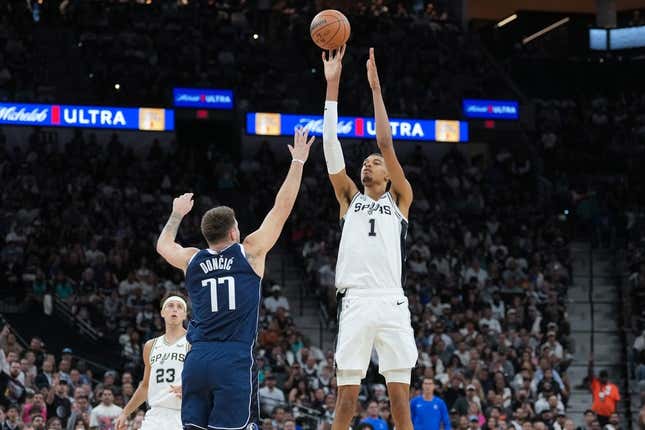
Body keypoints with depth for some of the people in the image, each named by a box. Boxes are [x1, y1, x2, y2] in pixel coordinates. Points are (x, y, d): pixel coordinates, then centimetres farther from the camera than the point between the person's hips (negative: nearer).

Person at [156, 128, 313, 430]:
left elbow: (163, 244, 37)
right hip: (234, 360, -4)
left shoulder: (192, 260, 14)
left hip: (197, 358, 4)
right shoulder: (250, 252, 4)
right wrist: (298, 162, 17)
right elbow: (282, 207, 9)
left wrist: (177, 214, 54)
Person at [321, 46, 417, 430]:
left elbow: (386, 143, 5)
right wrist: (332, 85, 5)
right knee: (347, 399, -2)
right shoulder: (349, 197, 19)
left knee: (401, 398, -1)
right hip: (355, 303, 1)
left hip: (392, 304, -1)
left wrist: (375, 87, 3)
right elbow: (331, 145, 10)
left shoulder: (400, 199, 16)